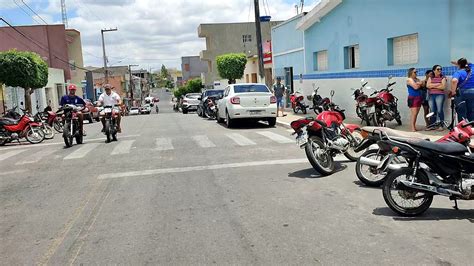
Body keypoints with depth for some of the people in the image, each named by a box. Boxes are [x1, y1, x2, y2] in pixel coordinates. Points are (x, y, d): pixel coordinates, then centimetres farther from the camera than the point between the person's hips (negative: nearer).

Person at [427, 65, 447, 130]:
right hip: (431, 95, 3)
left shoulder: (443, 78, 5)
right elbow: (428, 85, -1)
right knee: (433, 111, 4)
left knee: (439, 110, -9)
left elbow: (443, 87, -9)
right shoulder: (430, 78, 14)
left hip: (440, 95, -3)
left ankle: (441, 125, -4)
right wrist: (438, 84, -7)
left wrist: (433, 86, -4)